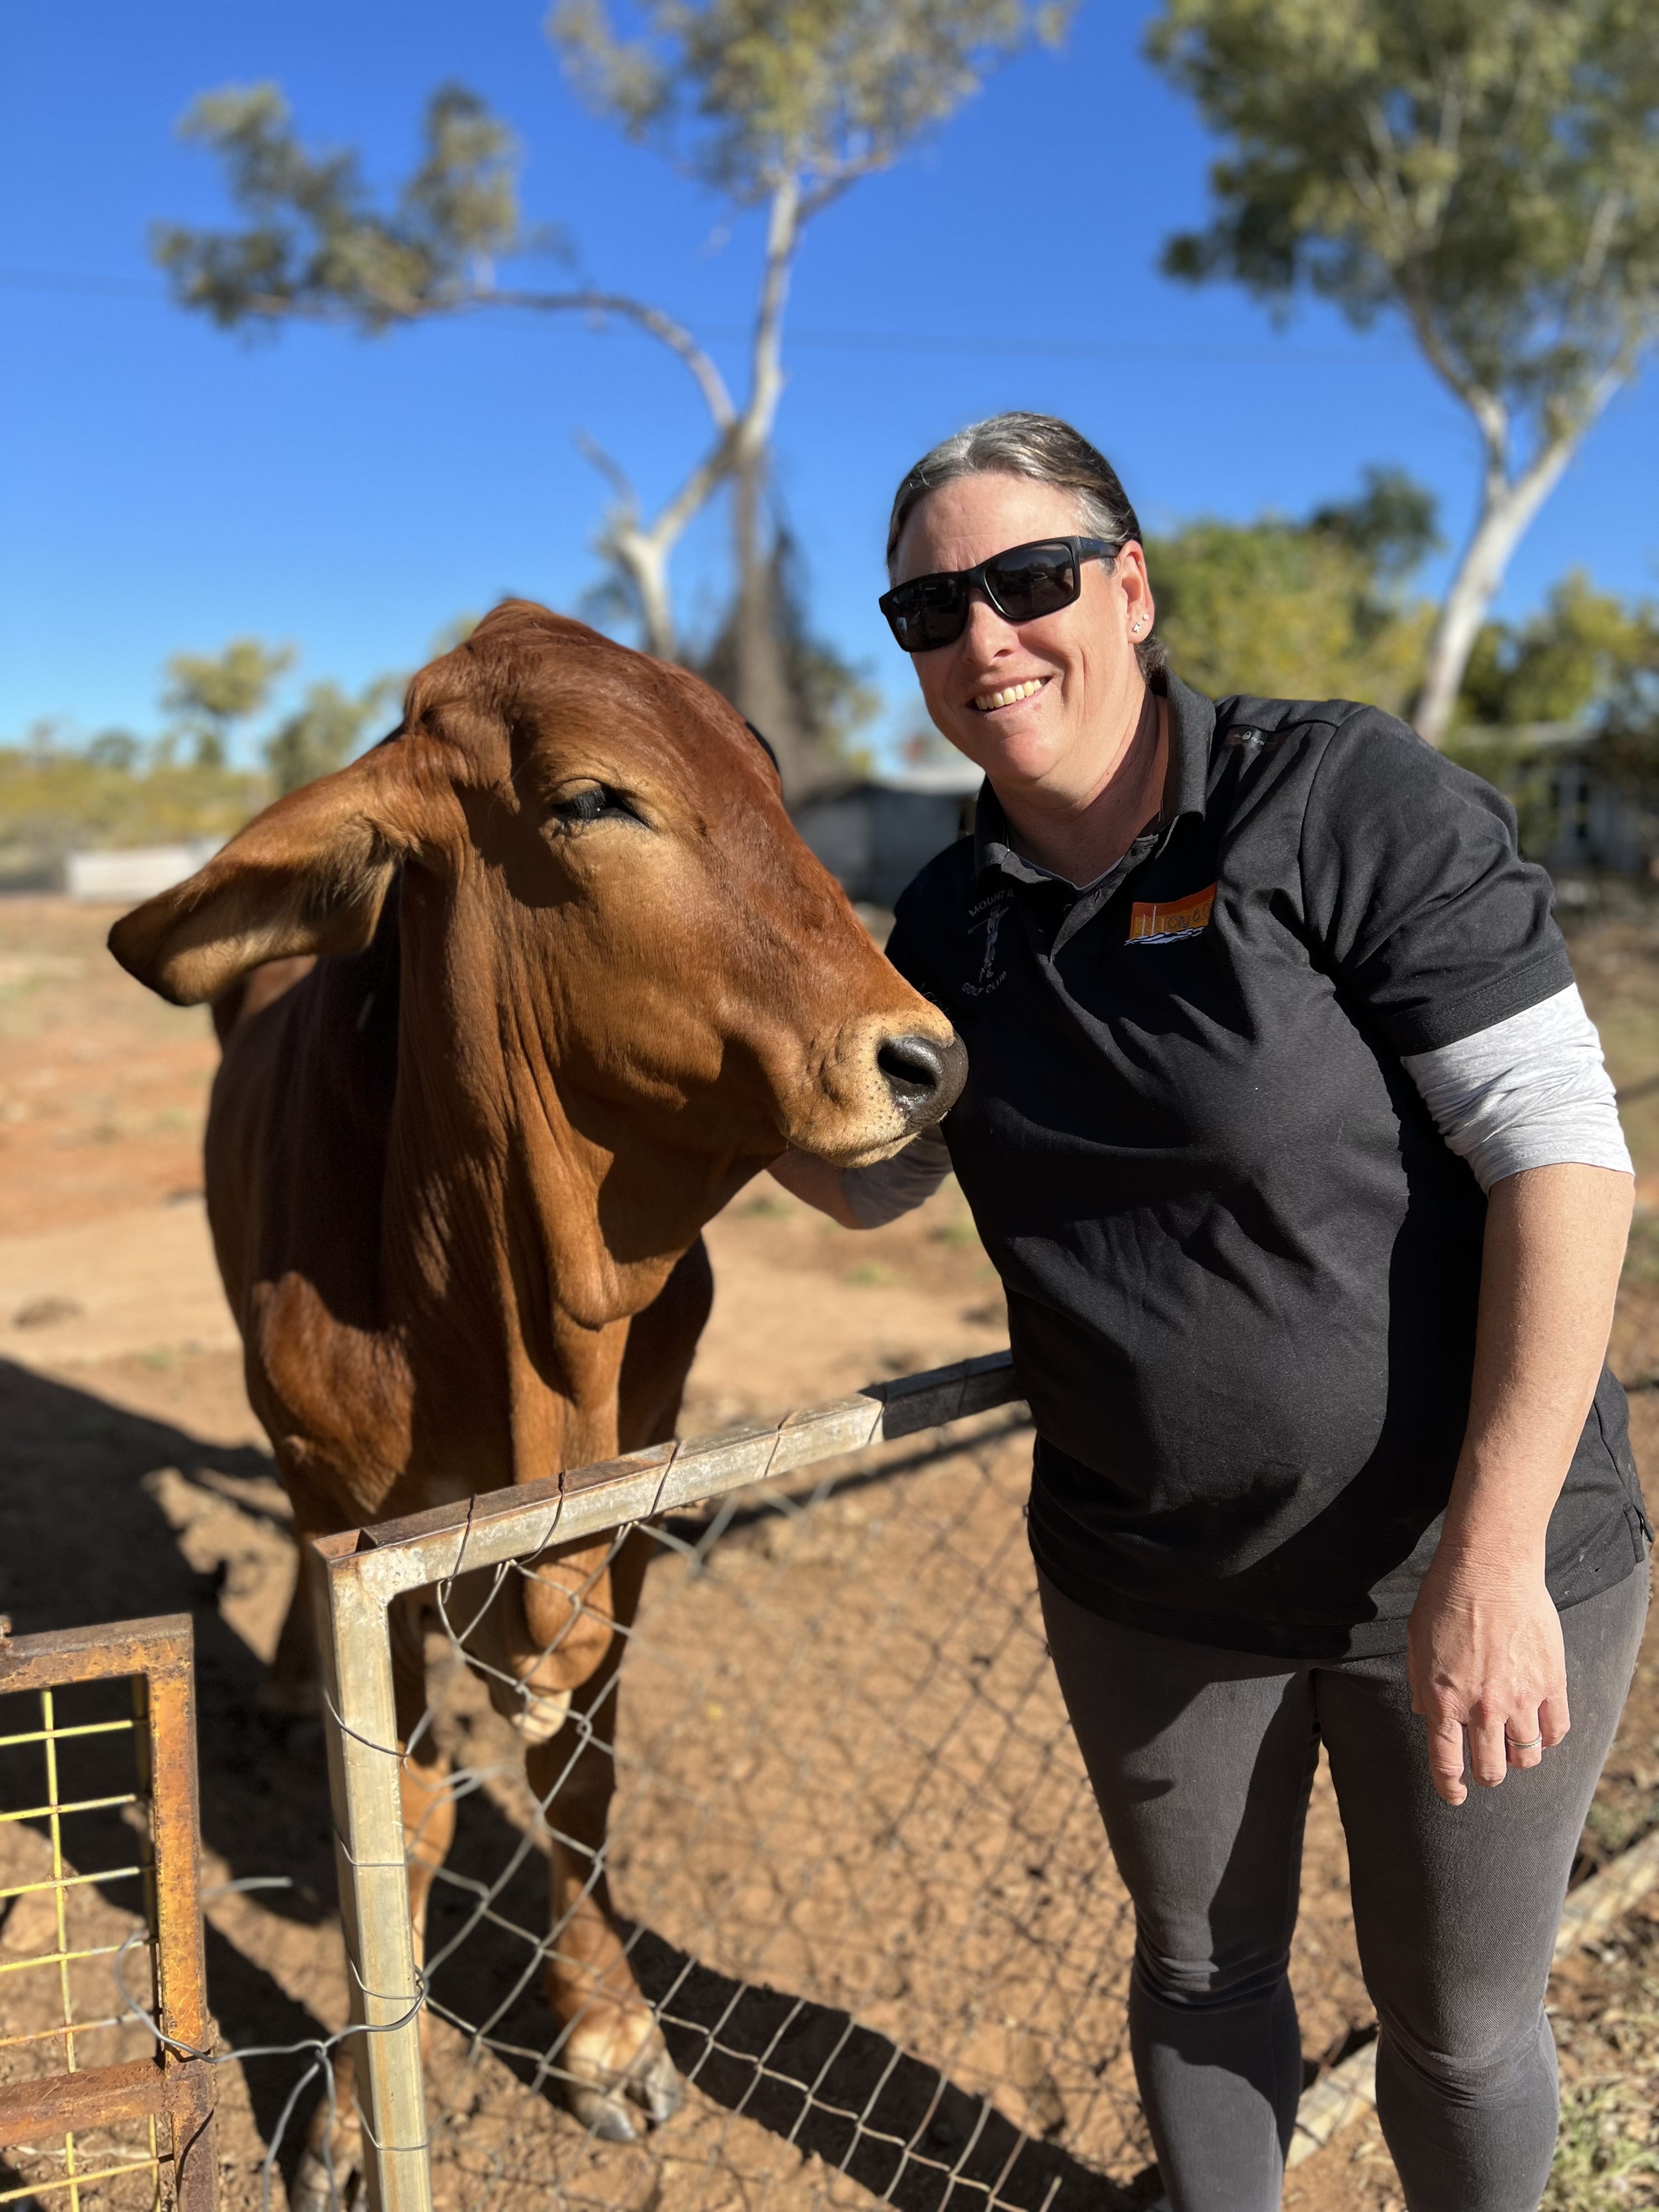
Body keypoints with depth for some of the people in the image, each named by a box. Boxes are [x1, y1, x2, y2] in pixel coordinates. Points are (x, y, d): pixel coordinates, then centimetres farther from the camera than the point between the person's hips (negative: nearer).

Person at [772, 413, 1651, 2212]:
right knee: (1202, 1973, 24)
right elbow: (865, 1174, 14)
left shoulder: (1347, 799, -18)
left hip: (1475, 1558, -4)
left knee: (1459, 2026, 17)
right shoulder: (956, 920, -1)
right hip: (1150, 1585, 4)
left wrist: (1492, 1551, -23)